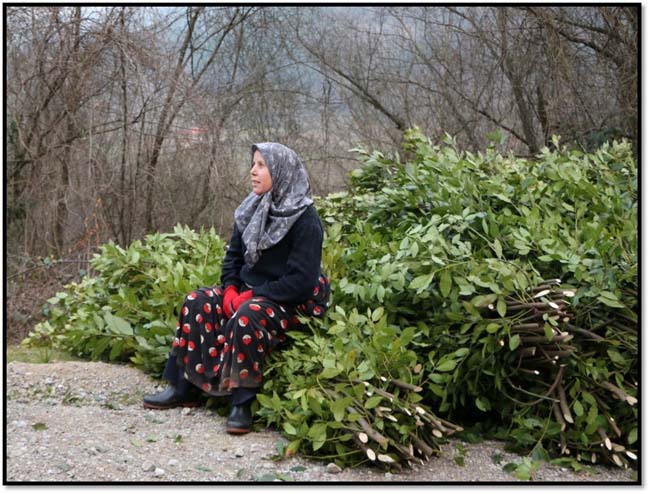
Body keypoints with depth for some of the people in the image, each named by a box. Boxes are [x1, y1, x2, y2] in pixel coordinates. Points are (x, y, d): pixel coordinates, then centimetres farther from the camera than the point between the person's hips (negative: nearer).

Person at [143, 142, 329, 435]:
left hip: (291, 302, -7)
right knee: (197, 303, -13)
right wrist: (231, 289, -6)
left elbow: (302, 280, -20)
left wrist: (253, 295, -20)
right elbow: (234, 255, 13)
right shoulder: (251, 210, 6)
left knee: (247, 316, -36)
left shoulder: (304, 219, -15)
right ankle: (184, 387, -7)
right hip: (249, 291, 7)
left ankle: (243, 404, -26)